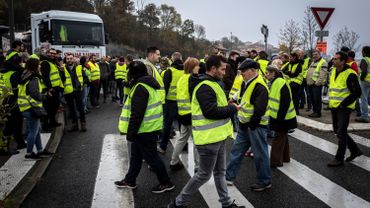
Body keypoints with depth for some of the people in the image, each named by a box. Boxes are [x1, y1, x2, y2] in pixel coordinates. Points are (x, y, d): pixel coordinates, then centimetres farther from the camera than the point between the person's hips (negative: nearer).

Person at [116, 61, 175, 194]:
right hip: (149, 128, 10)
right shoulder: (147, 84, 11)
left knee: (151, 157, 1)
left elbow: (137, 114, -26)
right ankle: (130, 180, 34)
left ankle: (166, 183, 13)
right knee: (136, 155, 20)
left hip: (145, 130, -10)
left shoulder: (140, 88, -21)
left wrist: (131, 133, -20)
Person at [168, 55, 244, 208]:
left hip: (217, 136, 10)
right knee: (204, 175, 1)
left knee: (219, 172, 19)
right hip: (209, 138, -10)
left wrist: (228, 106, 2)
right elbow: (211, 112, -28)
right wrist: (232, 108, -16)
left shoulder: (211, 84, 14)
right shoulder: (205, 87, -20)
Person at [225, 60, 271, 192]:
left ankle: (265, 182, 20)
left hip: (256, 126, -10)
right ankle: (229, 176, 26)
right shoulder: (249, 83, 11)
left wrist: (251, 125, -18)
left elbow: (259, 110, -27)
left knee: (260, 154, 4)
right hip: (245, 124, 10)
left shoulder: (260, 86, -21)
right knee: (237, 150, 15)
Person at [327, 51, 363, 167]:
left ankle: (339, 159, 7)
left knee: (341, 133, -4)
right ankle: (355, 150, 33)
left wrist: (343, 104, -17)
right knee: (338, 131, 16)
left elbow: (357, 92, -17)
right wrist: (331, 101, 13)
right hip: (334, 107, 9)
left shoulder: (350, 74, -16)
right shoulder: (334, 71, 9)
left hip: (344, 108, -8)